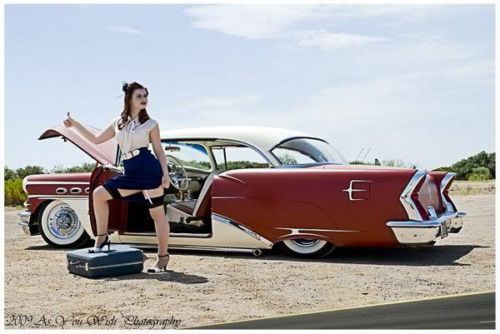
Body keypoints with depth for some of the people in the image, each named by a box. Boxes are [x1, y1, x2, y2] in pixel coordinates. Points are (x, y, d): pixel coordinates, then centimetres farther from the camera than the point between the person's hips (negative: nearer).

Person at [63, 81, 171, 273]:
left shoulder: (151, 124, 4)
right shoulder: (118, 123, 14)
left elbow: (159, 150, 5)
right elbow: (96, 139, 22)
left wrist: (165, 173, -7)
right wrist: (75, 125, 20)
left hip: (149, 170, -5)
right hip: (130, 173, 5)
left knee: (157, 213, -3)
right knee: (98, 194, 3)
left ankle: (163, 257, 7)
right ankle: (102, 237, 15)